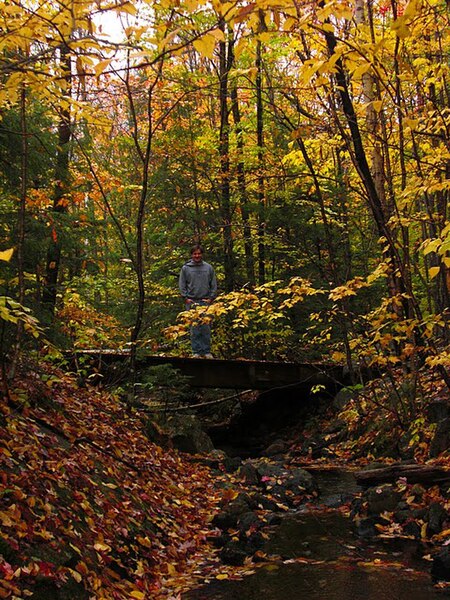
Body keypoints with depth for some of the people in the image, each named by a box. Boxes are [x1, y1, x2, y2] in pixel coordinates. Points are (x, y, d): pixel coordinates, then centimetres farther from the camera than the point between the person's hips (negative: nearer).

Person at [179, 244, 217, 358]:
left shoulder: (208, 268, 9)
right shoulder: (185, 268, 6)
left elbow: (214, 285, 10)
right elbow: (182, 284, 6)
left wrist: (211, 298, 0)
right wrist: (186, 298, -3)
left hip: (205, 302, 1)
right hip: (191, 302, -1)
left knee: (206, 328, 0)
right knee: (194, 328, -1)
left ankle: (207, 351, 6)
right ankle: (196, 351, 3)